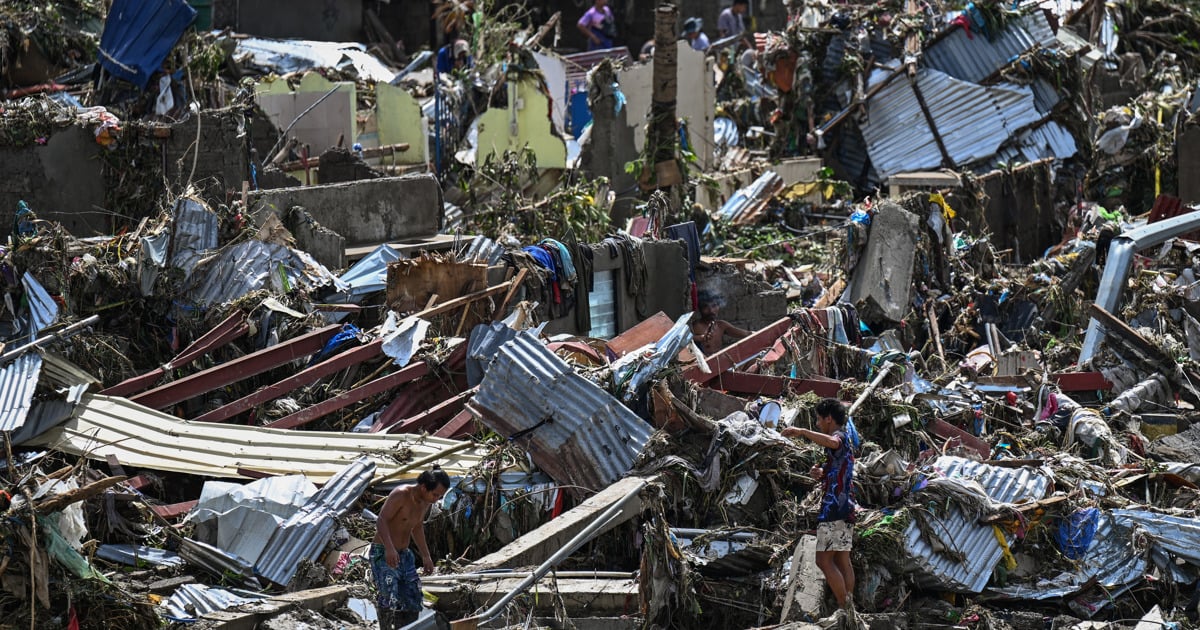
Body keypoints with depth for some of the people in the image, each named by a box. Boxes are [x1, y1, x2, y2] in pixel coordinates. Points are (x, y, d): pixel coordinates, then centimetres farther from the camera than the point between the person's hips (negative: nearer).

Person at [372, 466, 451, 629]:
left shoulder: (426, 501, 5)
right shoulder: (401, 495, -19)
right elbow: (381, 520, -28)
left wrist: (426, 556, 22)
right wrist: (389, 548, -41)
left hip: (404, 555, 8)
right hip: (383, 554, -8)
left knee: (412, 602, 6)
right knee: (389, 597, -21)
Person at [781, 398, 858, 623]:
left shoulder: (840, 436, -8)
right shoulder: (845, 442, 23)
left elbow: (832, 442, -35)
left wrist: (802, 432, -37)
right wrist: (822, 474, 10)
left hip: (834, 508, -10)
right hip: (846, 508, 10)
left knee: (824, 559, -12)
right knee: (842, 560, 10)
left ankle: (846, 609, -17)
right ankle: (850, 611, 9)